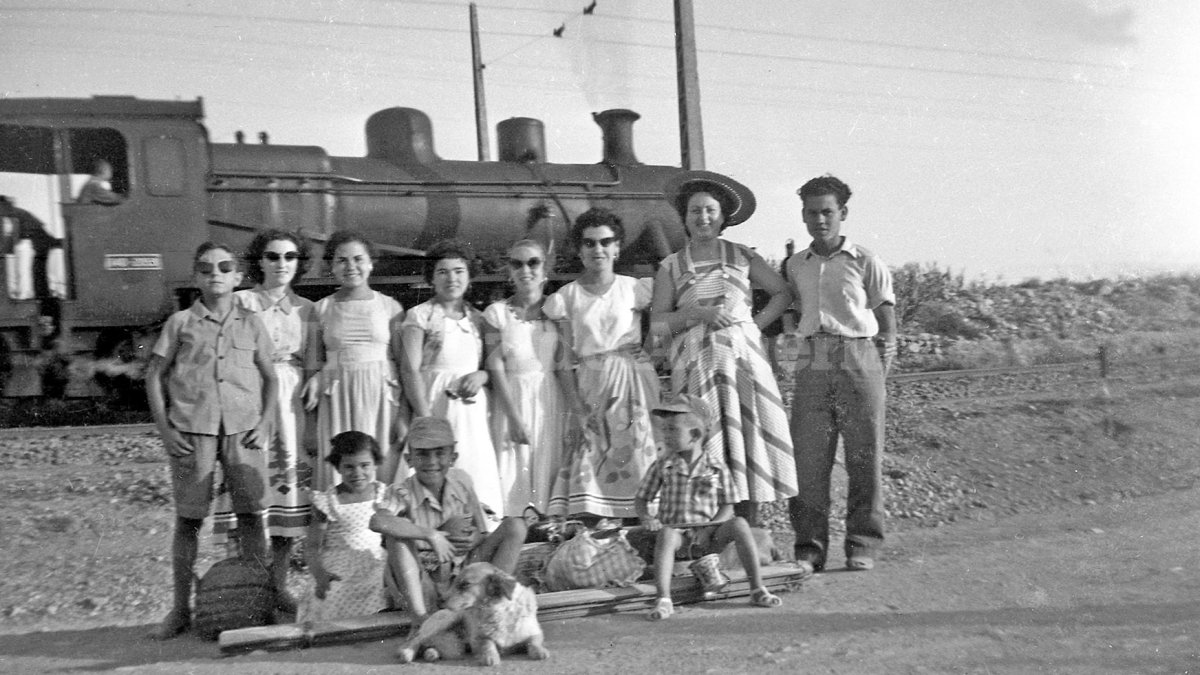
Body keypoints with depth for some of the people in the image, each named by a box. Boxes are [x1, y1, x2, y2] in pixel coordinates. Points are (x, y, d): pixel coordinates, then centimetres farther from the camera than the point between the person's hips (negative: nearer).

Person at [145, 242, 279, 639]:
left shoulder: (250, 323, 8)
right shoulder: (180, 323, 4)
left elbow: (270, 378, 12)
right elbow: (154, 376, 6)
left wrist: (265, 423, 0)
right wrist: (165, 430, -2)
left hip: (243, 430, 1)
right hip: (191, 431, -1)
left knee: (251, 515, 0)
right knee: (188, 518, 3)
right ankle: (180, 609, 13)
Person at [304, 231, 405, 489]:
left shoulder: (390, 307, 5)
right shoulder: (322, 308, 8)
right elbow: (313, 364, 10)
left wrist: (405, 418, -4)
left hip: (381, 401, -1)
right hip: (337, 402, 1)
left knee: (381, 481, -3)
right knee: (336, 481, -3)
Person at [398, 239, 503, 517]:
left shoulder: (476, 318, 13)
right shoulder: (420, 316, 0)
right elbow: (410, 370, -7)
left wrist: (481, 375, -7)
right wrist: (426, 418, -15)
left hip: (472, 407, 4)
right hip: (435, 405, -4)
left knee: (476, 470, -2)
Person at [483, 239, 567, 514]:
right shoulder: (496, 313, 1)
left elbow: (565, 365, 3)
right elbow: (496, 368, -4)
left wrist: (572, 411, -8)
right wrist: (515, 417, -12)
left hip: (550, 399, 1)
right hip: (512, 399, -1)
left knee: (548, 468, 1)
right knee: (513, 471, -1)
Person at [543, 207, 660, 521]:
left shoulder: (636, 289, 4)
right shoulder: (565, 298, 4)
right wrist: (576, 404, -6)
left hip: (634, 383, 0)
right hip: (590, 388, 0)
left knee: (636, 453, -5)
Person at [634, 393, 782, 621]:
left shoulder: (717, 468, 0)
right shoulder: (662, 466, 2)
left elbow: (727, 508, 3)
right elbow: (642, 498, 8)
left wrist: (709, 528, -15)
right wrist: (646, 518, -14)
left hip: (708, 536, 1)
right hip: (677, 532, 0)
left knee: (739, 524, -25)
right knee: (666, 534, -35)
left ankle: (758, 590, -19)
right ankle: (663, 600, -41)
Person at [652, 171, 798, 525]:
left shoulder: (742, 257, 10)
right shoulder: (671, 266, 8)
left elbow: (784, 292, 14)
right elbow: (658, 323, 3)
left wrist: (757, 323, 3)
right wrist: (697, 313, -10)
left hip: (743, 354, 1)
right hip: (695, 360, -1)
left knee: (748, 438, -3)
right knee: (705, 440, -6)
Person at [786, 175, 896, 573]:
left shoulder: (864, 262, 4)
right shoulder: (795, 266, 13)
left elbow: (888, 327, 4)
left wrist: (876, 372, -4)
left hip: (860, 356, -2)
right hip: (812, 363, 3)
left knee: (864, 455, -1)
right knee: (807, 455, -3)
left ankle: (862, 545, 8)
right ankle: (809, 545, 4)